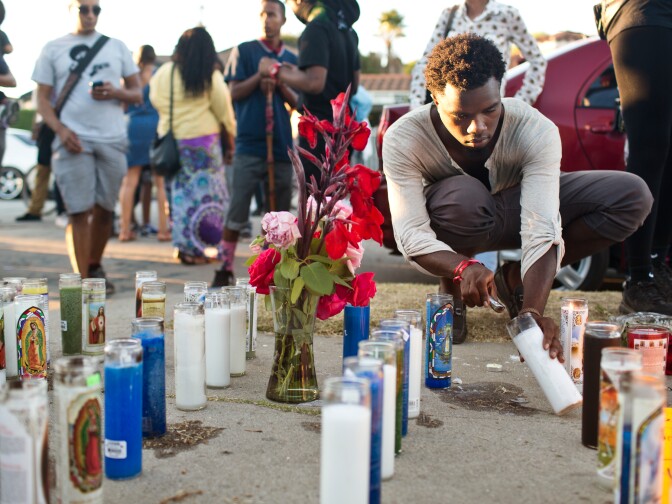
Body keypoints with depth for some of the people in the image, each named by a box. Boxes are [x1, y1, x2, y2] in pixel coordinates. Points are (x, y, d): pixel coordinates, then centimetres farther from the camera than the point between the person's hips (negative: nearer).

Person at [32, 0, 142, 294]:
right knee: (79, 211, -7)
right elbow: (43, 100, 5)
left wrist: (116, 93, -8)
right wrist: (61, 130, -12)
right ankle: (83, 280, -3)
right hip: (73, 141, -2)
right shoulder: (53, 49, 9)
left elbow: (137, 93, 14)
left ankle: (95, 267, 27)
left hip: (113, 140, 2)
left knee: (105, 209, 7)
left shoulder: (117, 47, 15)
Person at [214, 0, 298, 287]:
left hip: (281, 146, 4)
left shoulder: (291, 59, 15)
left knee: (279, 213, 6)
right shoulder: (244, 51, 6)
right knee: (237, 211, -4)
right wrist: (261, 75, -12)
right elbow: (235, 93, 0)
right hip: (249, 145, -3)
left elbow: (297, 102, 10)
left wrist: (279, 83, -7)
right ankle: (226, 270, 3)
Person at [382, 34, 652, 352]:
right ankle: (450, 290, -10)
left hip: (511, 212, 3)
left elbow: (541, 232, -39)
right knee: (464, 196, -41)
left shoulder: (536, 132, -30)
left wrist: (532, 311, -54)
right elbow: (410, 234, -35)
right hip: (449, 233, -2)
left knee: (632, 196, -18)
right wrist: (462, 268, -55)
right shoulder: (403, 140, -30)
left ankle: (513, 279, -8)